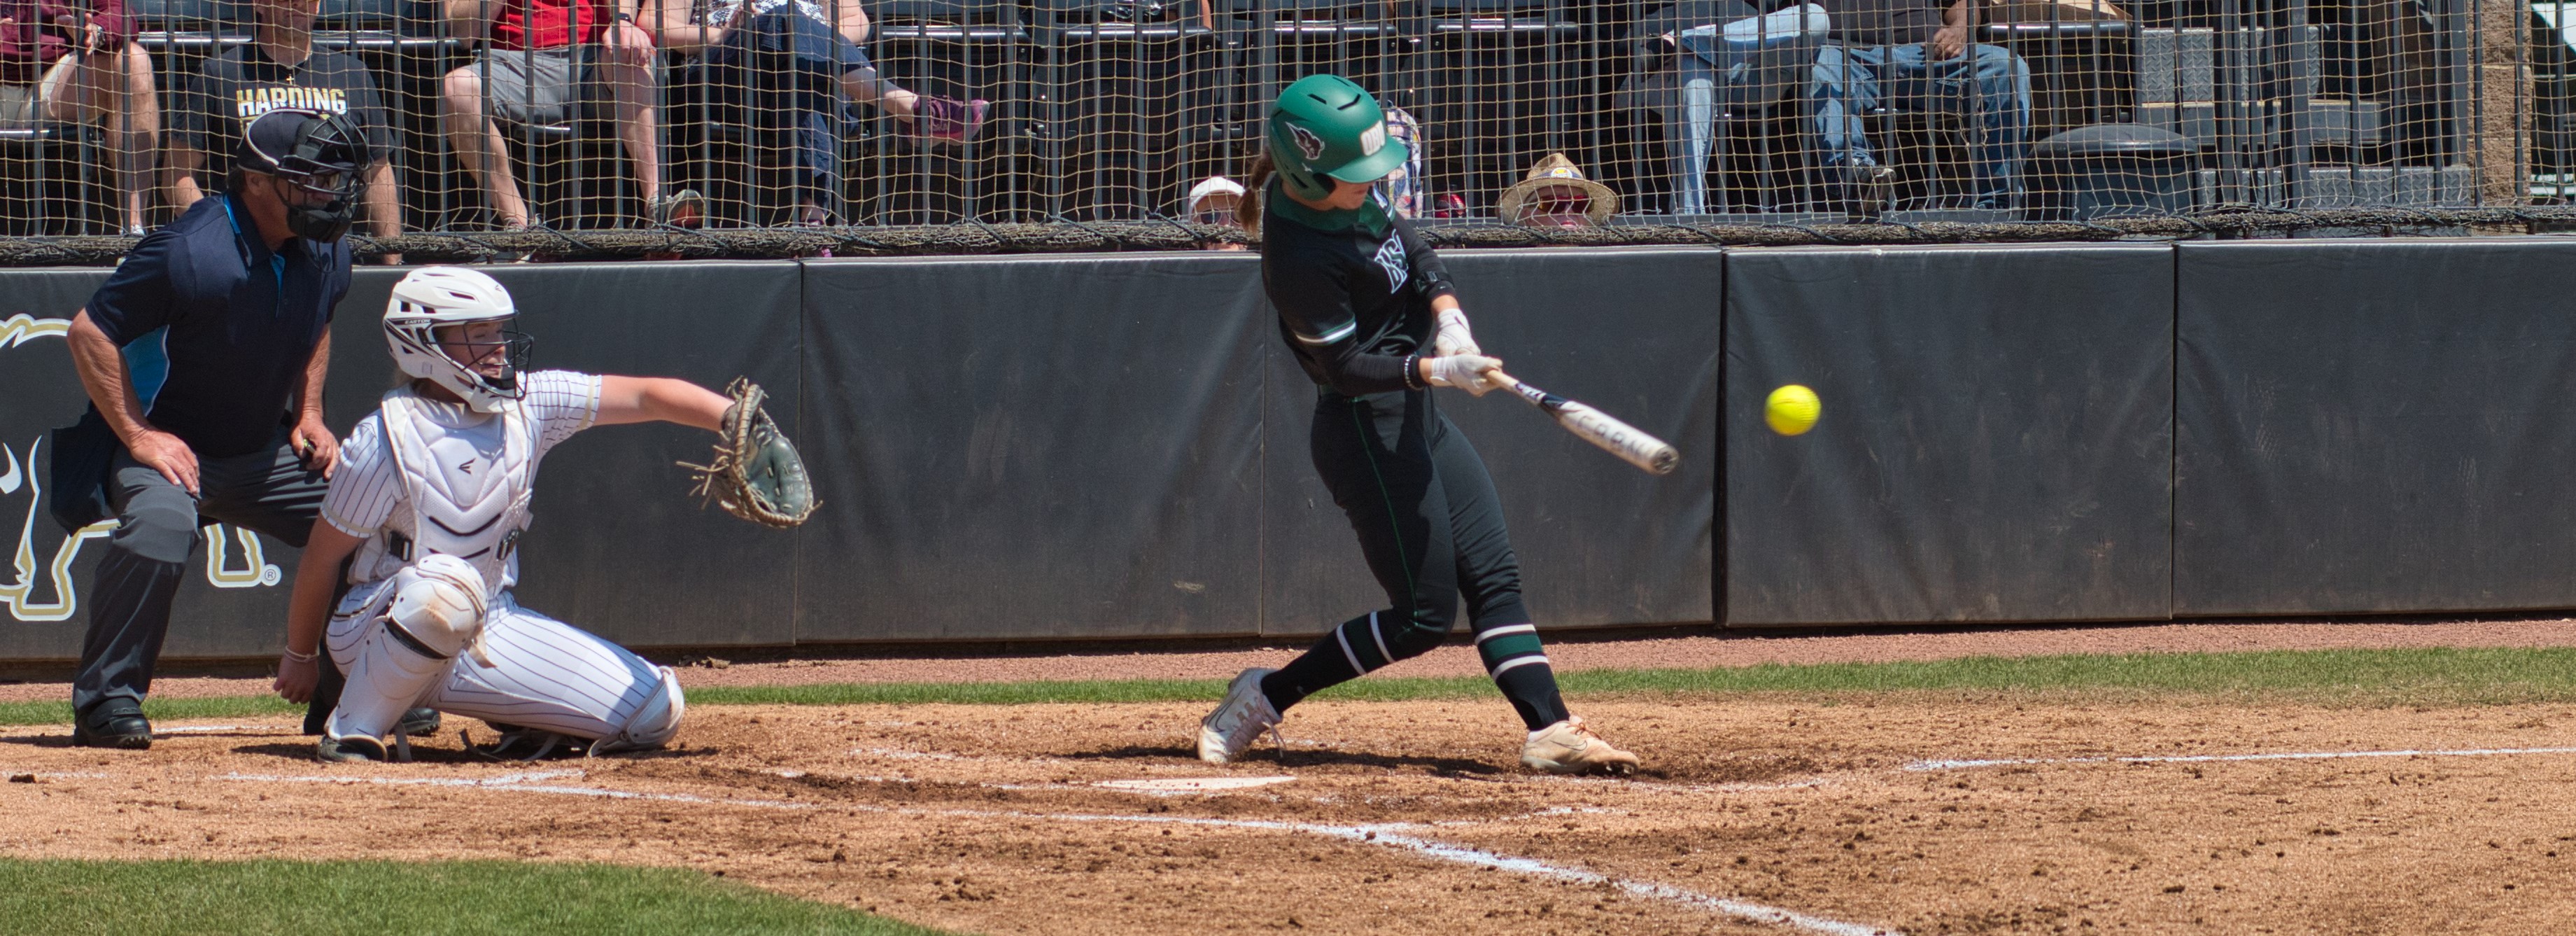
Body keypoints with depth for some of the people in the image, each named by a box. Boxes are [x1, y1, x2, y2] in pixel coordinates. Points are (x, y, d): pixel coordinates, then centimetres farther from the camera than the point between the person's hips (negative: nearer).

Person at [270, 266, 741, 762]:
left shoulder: (528, 402, -4)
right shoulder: (386, 441, -18)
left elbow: (648, 396, -9)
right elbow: (321, 560, -8)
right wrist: (299, 657, 3)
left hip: (485, 630, 5)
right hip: (379, 625, -5)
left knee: (657, 711, -6)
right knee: (448, 586, -43)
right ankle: (355, 729, -21)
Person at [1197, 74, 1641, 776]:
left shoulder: (1356, 189, -1)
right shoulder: (1299, 256, -25)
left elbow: (1414, 253, 9)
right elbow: (1345, 367, -22)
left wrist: (1447, 316, -9)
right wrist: (1436, 370, -33)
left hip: (1417, 422, 9)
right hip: (1365, 433, -9)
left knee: (1495, 578, 3)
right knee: (1424, 616, -3)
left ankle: (1551, 731, -1)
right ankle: (1264, 697, 7)